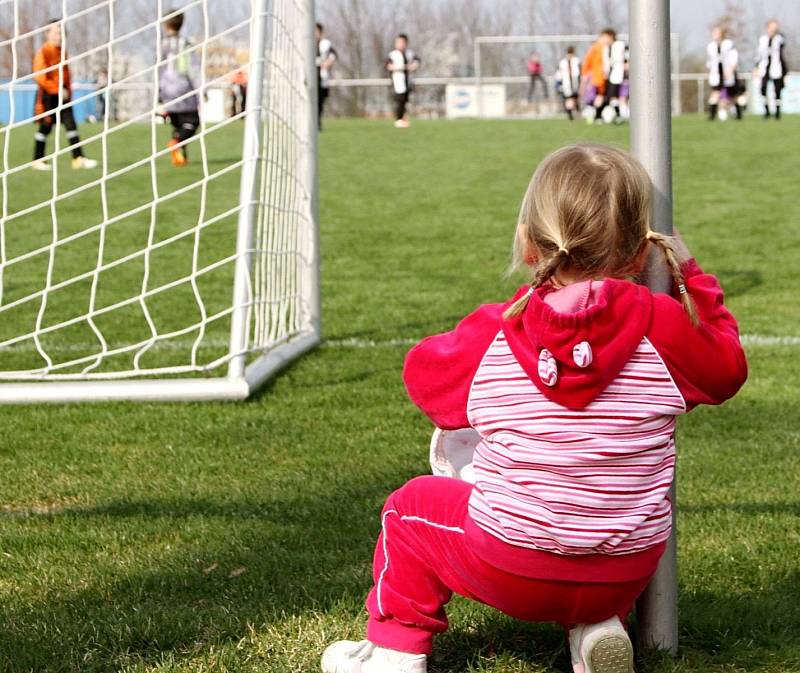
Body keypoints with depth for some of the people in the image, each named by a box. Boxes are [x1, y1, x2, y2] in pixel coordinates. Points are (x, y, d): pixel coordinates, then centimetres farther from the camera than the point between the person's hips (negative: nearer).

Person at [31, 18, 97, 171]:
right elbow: (39, 77, -17)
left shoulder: (62, 52, 11)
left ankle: (78, 158, -4)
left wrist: (68, 92, 11)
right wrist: (58, 90, -19)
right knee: (45, 128, 2)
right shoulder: (43, 52, -11)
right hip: (48, 96, -6)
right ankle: (38, 160, 13)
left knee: (71, 125, -2)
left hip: (63, 95, 6)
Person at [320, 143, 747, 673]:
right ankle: (597, 626, 18)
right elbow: (727, 368, 8)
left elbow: (426, 372, 8)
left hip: (510, 573, -2)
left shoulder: (490, 338, -11)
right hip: (628, 573, 2)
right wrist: (692, 279, 18)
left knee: (412, 508, 24)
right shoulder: (667, 328, -13)